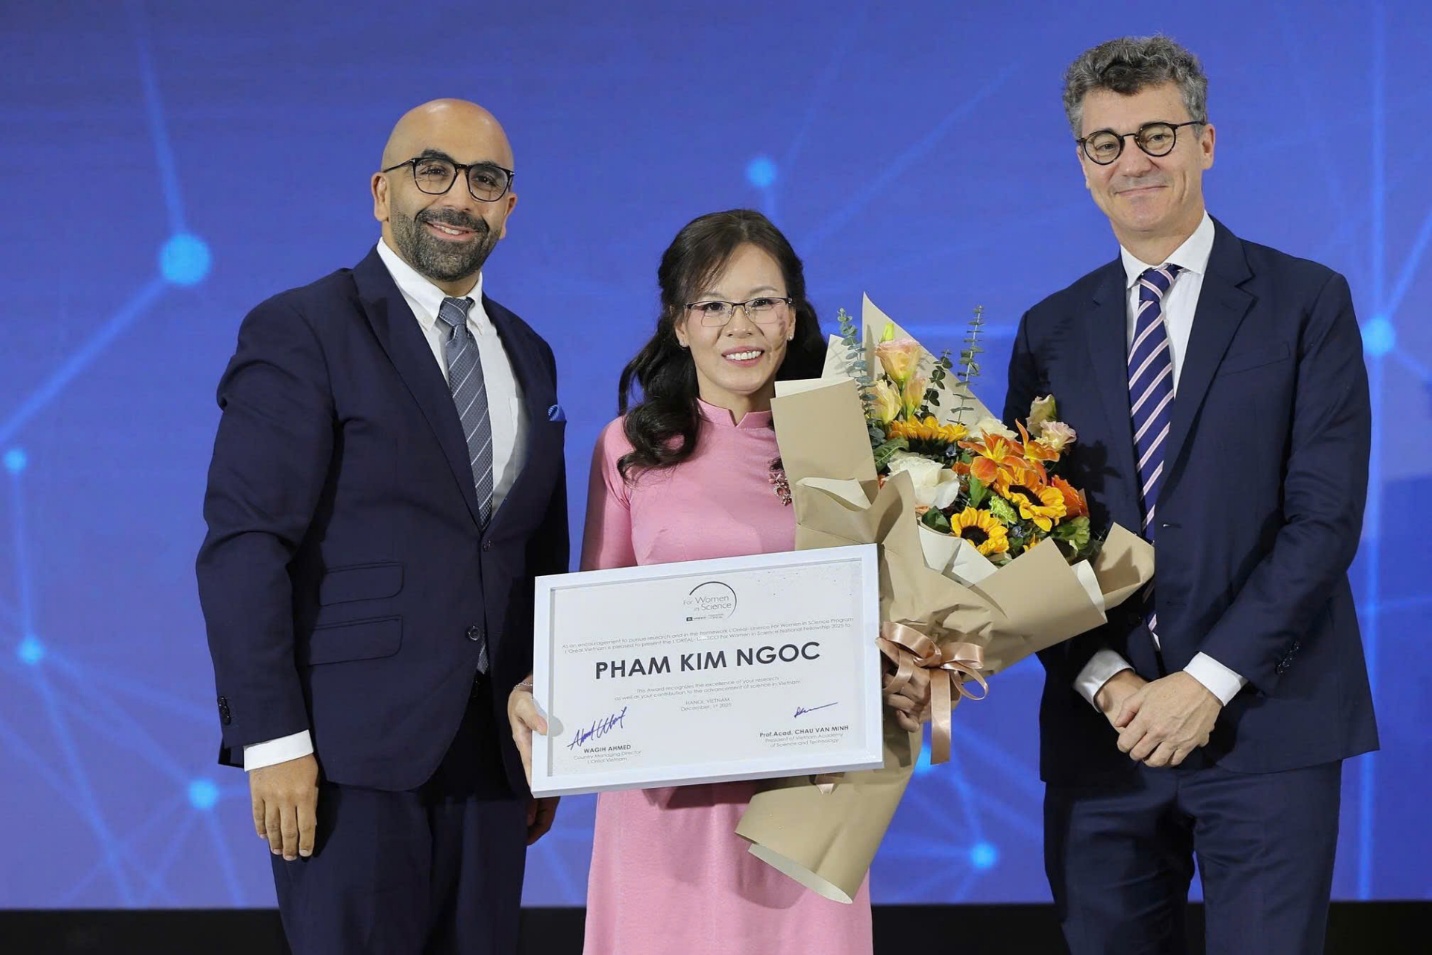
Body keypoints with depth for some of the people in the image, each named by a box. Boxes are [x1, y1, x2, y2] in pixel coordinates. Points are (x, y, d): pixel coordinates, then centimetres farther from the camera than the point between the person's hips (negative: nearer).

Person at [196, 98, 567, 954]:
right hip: (350, 749, -6)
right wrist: (272, 740, -17)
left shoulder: (528, 358, 16)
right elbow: (243, 545, -11)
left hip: (487, 754, 6)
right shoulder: (300, 332, -4)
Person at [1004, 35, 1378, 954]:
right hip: (1102, 737, 3)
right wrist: (1102, 679, -7)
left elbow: (1325, 515, -6)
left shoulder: (1307, 303, 1)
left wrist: (1210, 680, -13)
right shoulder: (1051, 333, 11)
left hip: (1266, 727, -3)